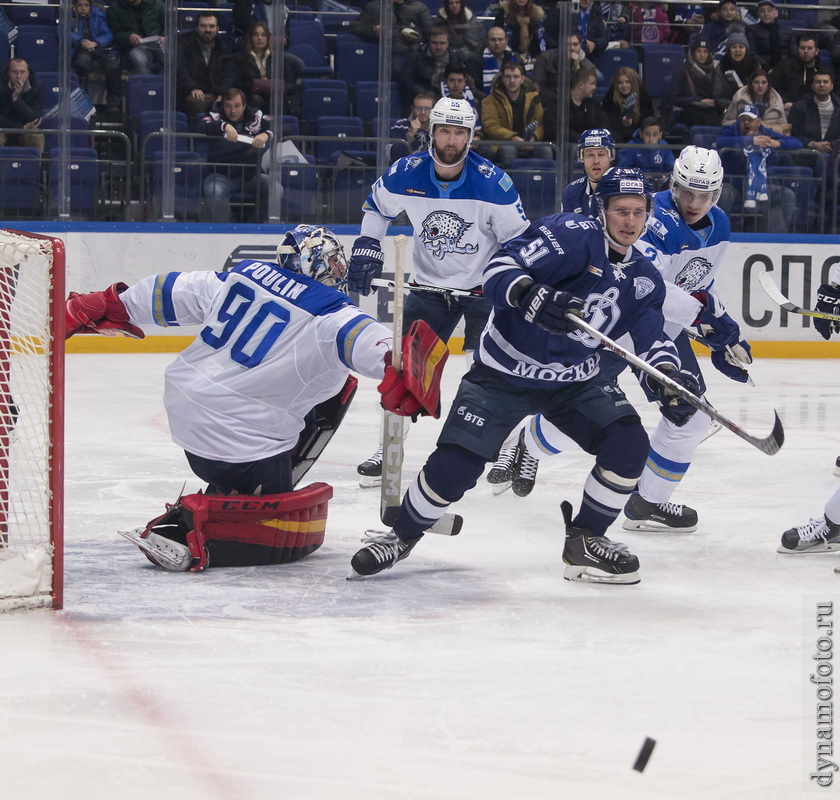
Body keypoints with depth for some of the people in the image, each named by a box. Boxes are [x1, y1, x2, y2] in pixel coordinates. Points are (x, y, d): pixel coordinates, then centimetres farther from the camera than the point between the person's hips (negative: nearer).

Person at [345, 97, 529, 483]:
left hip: (484, 285, -3)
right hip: (429, 285, 3)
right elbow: (377, 206, 9)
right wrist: (366, 248, 1)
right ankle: (389, 448, 12)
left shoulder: (493, 183, -21)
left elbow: (517, 238, -11)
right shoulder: (405, 175, -13)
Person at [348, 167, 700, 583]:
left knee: (629, 445, -15)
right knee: (452, 467, -13)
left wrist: (669, 378, -19)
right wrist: (530, 295, -46)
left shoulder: (644, 280, 4)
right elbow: (500, 269, -26)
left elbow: (651, 339, 2)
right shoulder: (572, 234, -18)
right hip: (503, 374, -5)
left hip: (576, 381, 5)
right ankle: (401, 537, 13)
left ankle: (585, 540, 4)